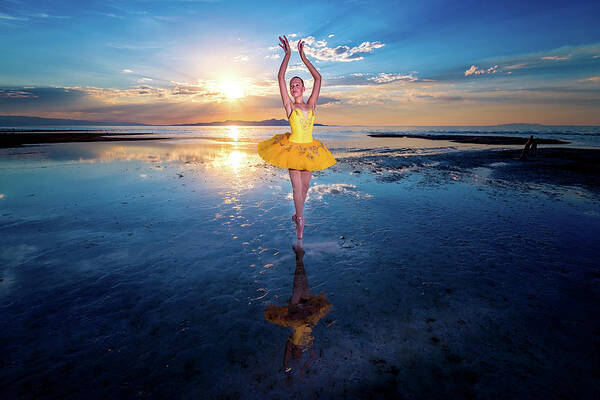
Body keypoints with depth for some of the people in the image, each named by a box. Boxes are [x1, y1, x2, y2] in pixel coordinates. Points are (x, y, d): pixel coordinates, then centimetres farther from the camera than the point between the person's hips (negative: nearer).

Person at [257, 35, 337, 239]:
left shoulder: (311, 105, 7)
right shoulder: (289, 105, 0)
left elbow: (318, 78, 7)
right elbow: (280, 78, -6)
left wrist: (303, 57, 7)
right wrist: (288, 54, -7)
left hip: (309, 149, 3)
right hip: (292, 148, -3)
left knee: (305, 185, 10)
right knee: (297, 186, -2)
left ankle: (298, 214, 30)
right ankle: (300, 219, 13)